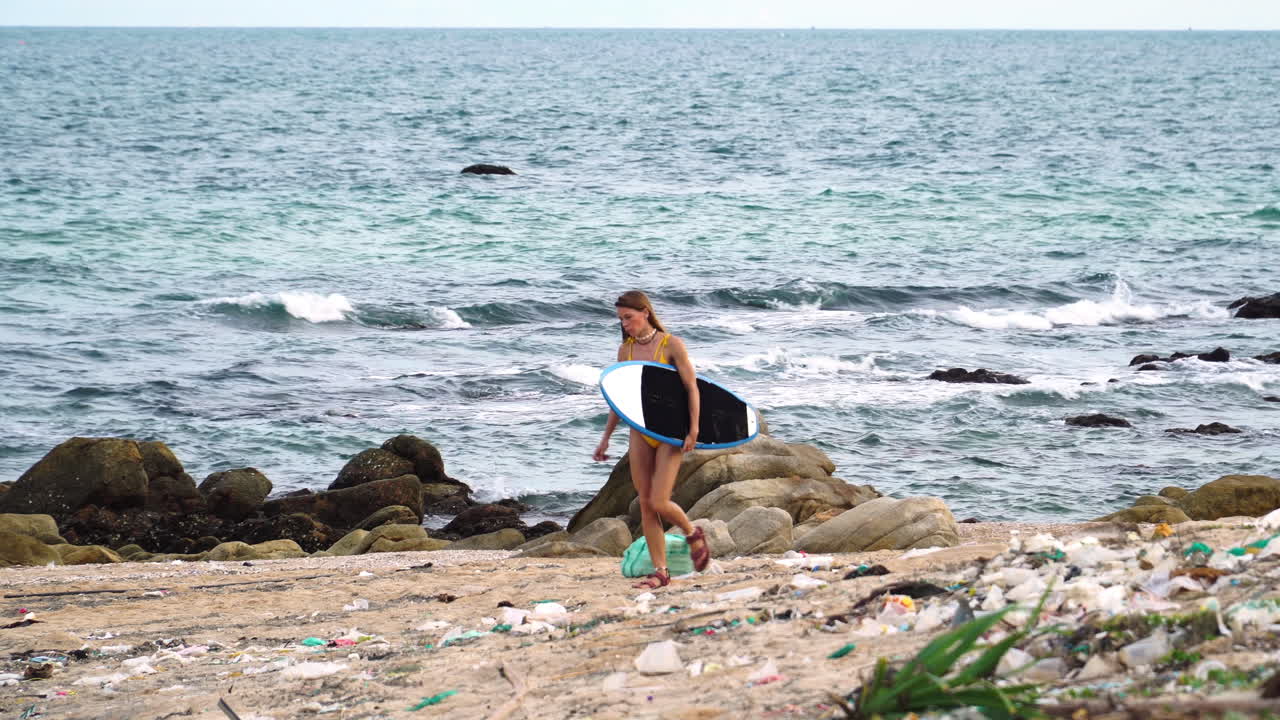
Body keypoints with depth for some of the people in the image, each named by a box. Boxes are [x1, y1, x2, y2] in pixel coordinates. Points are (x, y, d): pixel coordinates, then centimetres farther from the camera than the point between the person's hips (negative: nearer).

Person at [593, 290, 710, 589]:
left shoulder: (672, 345, -8)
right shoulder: (625, 350, 6)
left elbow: (692, 388, -9)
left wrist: (693, 430, -16)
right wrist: (606, 438, 13)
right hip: (640, 432, 5)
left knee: (659, 503, -12)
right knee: (645, 505, 2)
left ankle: (694, 535, 18)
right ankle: (660, 572, 9)